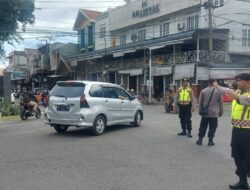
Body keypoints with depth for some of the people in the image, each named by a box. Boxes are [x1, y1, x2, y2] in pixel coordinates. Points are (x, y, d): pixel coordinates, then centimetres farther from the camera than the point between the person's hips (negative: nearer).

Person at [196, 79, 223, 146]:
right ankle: (210, 141, 8)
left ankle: (200, 140, 14)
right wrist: (221, 112, 12)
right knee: (212, 128, 6)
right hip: (214, 113, -1)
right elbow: (221, 103, 3)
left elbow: (200, 102, 5)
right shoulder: (218, 91, -2)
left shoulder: (203, 91, 0)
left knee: (202, 127, 11)